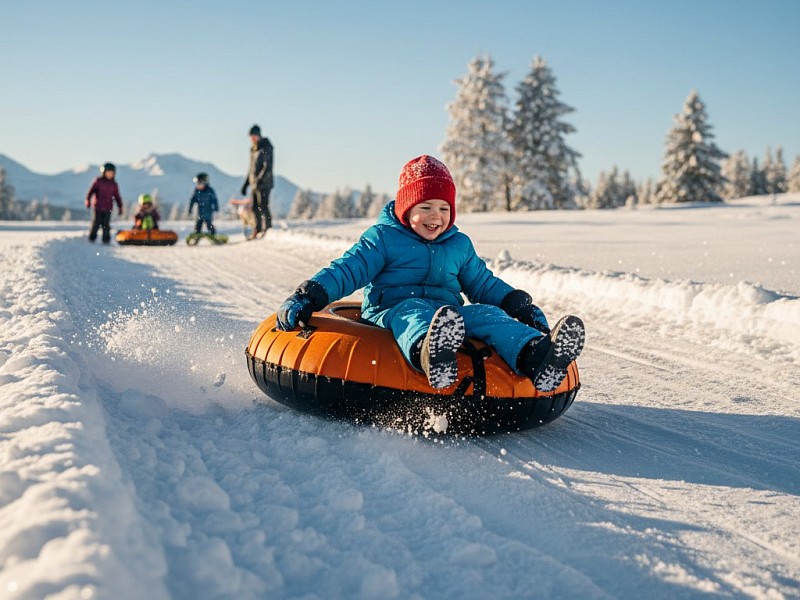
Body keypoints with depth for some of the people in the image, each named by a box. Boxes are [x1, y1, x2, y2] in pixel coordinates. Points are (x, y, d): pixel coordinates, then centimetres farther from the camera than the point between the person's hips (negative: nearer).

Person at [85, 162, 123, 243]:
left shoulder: (114, 184, 9)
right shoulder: (98, 181, 1)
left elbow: (117, 196, 13)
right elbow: (91, 191, -1)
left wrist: (120, 207, 12)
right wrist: (88, 200, -11)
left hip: (108, 208, 2)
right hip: (98, 206, -2)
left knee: (106, 224, -1)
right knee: (96, 223, -1)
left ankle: (106, 239, 6)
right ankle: (92, 237, 12)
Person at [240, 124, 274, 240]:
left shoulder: (266, 147, -7)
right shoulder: (253, 149, 19)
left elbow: (268, 165, -16)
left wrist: (261, 178, -29)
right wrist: (245, 184, 24)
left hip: (264, 183, -8)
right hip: (254, 183, 8)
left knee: (263, 206, -12)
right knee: (255, 208, 7)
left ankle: (267, 229, -10)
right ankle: (258, 230, 12)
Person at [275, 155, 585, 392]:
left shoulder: (460, 245, 21)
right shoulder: (382, 237, 8)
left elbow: (484, 284, 30)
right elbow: (347, 270, 1)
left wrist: (522, 307, 18)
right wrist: (306, 297, -13)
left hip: (451, 312, 5)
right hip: (392, 311, -4)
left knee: (487, 314, -25)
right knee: (414, 312, -39)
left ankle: (537, 355, -53)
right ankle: (430, 354, -77)